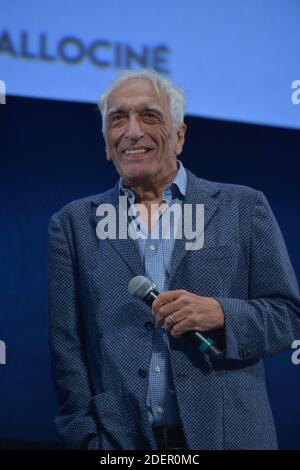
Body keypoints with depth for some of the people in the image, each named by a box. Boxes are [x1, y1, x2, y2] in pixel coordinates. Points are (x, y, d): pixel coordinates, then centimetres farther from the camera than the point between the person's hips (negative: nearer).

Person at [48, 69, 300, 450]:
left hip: (228, 434, 0)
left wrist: (221, 314, -16)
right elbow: (67, 347, 3)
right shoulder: (73, 223, 5)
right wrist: (88, 439, -6)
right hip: (120, 440, 0)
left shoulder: (243, 207, 3)